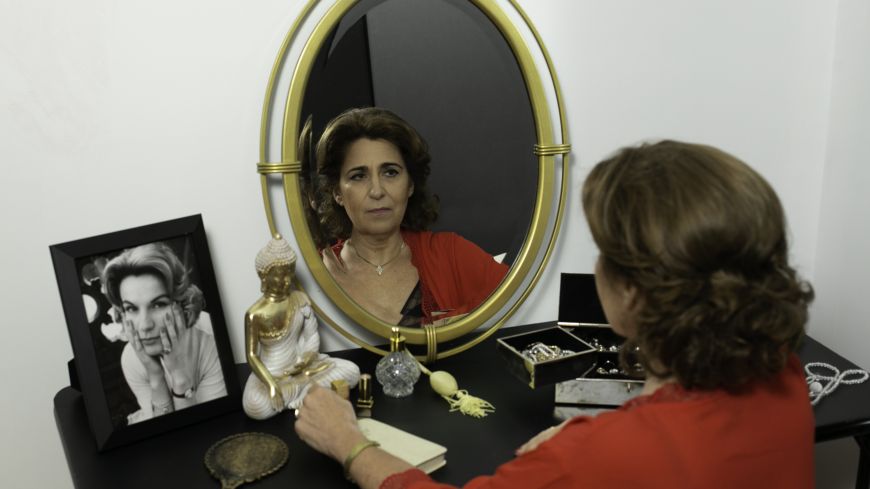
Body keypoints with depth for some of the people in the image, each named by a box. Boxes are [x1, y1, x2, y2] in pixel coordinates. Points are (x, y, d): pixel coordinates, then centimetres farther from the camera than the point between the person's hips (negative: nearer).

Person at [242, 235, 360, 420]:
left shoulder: (300, 299, -7)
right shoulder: (255, 314, -19)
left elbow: (312, 335, 1)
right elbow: (252, 355, -14)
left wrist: (307, 358, -19)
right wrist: (271, 384, -24)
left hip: (299, 366, 4)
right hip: (271, 373, -4)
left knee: (351, 371, -11)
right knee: (256, 407, -35)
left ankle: (296, 395, -9)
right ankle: (306, 391, -9)